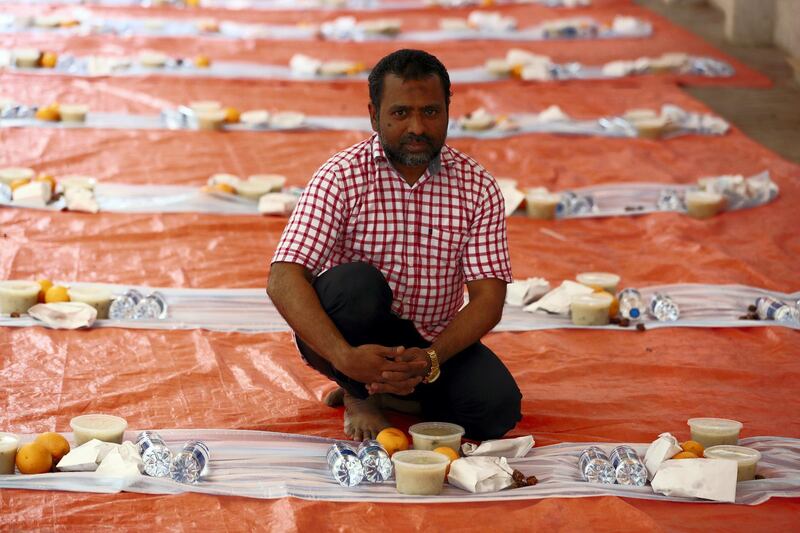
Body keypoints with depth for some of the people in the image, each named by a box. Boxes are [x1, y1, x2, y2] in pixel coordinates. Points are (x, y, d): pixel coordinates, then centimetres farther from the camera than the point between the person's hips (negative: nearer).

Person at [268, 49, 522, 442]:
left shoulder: (478, 188, -5)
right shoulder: (342, 177, -14)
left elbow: (488, 298, -11)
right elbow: (284, 280, -24)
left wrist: (429, 360, -30)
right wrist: (345, 356, -39)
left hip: (433, 342, 3)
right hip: (355, 335, -2)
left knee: (498, 408, -24)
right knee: (356, 282, -35)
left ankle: (382, 391, 3)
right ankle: (359, 397, -5)